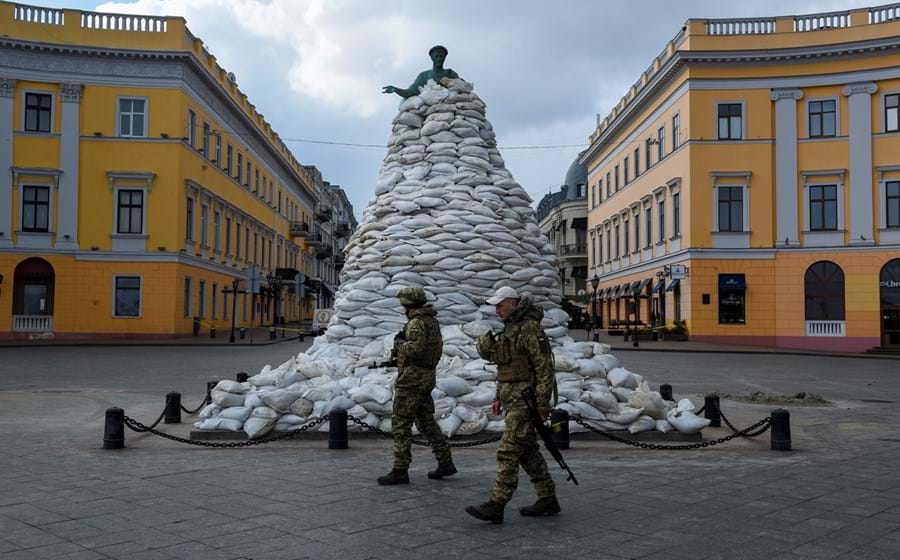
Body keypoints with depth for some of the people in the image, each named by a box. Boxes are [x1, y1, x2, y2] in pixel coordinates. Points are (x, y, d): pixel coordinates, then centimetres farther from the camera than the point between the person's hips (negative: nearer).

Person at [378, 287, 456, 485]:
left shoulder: (416, 322, -15)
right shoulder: (432, 321, 14)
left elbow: (416, 348, -28)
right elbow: (436, 347, 18)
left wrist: (399, 343, -10)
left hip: (412, 378, -10)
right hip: (427, 377, 10)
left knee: (401, 424, -5)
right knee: (426, 421, 16)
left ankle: (400, 470, -4)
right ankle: (445, 463, 18)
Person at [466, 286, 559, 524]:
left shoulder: (530, 328, -15)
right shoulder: (509, 328, 16)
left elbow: (545, 367, -18)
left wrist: (542, 403, -20)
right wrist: (499, 397, 19)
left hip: (526, 400, -10)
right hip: (513, 399, 10)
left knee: (507, 453, -10)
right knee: (528, 452, 13)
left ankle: (495, 506, -7)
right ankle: (548, 500, 21)